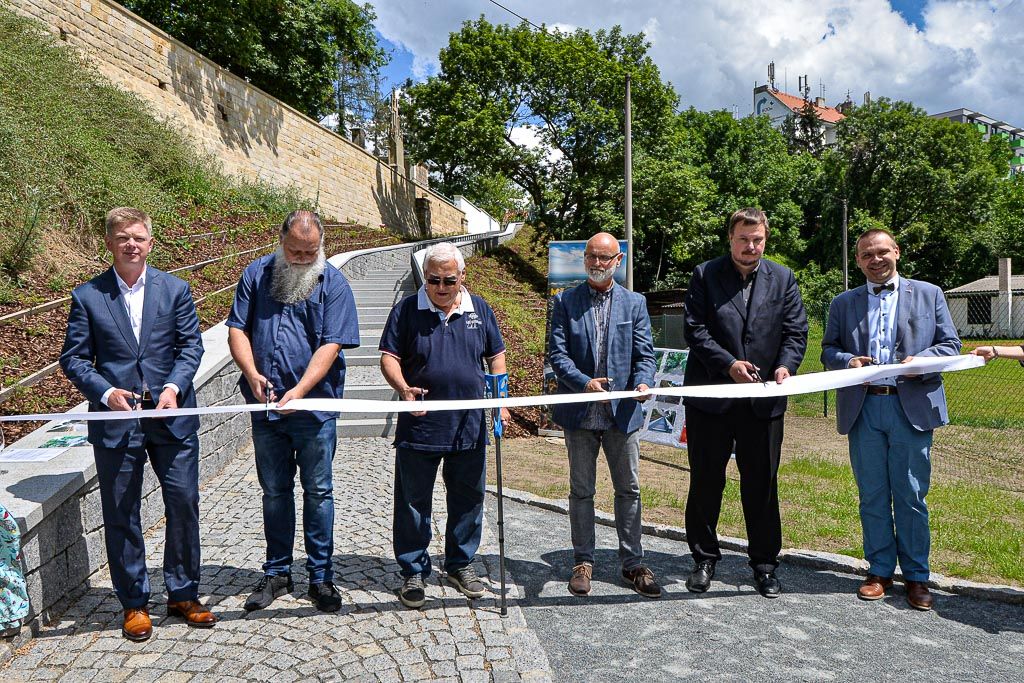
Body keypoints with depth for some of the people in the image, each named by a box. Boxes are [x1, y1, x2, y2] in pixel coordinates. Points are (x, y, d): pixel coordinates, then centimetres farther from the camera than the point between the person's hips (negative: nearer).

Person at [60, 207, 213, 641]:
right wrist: (106, 392, -14)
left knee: (184, 504, 5)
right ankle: (134, 603, 25)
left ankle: (183, 594, 24)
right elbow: (73, 359, 2)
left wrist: (174, 387, -14)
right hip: (115, 422, 0)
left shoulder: (175, 289, 4)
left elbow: (191, 345, 1)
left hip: (172, 417, 1)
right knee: (121, 515, 8)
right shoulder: (87, 297, 2)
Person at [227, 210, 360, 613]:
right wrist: (252, 373, -15)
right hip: (266, 406, 3)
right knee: (274, 492, 14)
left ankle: (320, 576, 19)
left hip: (315, 406, -3)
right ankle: (277, 573, 28)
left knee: (318, 492, 6)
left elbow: (331, 345, -12)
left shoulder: (333, 283, -4)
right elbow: (237, 329, 2)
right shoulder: (257, 274, 5)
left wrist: (299, 391, -23)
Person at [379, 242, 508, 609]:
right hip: (420, 425, -2)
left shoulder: (480, 310, 7)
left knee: (468, 499, 13)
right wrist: (403, 388, -23)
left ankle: (461, 564, 32)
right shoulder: (407, 309, -1)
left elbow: (497, 356, 14)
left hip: (470, 425, 3)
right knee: (413, 501, 7)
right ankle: (414, 571, 22)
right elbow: (389, 357, -4)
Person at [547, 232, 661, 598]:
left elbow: (644, 353, 2)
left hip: (622, 411, 1)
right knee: (581, 490, 10)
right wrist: (584, 382, -20)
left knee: (629, 489, 9)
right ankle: (583, 561, 24)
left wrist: (644, 382, -18)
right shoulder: (565, 302, 2)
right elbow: (557, 353, -5)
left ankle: (633, 563, 22)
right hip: (580, 412, -1)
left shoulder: (635, 303, 6)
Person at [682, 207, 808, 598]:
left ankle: (764, 564, 24)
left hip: (764, 400, 2)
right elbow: (694, 329, -6)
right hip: (710, 397, -1)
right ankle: (705, 559, 24)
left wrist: (786, 365, -14)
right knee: (706, 482, 8)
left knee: (762, 485, 9)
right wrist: (729, 364, -17)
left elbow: (795, 331, 5)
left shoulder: (783, 279, 8)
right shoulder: (705, 275, 1)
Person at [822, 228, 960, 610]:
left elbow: (951, 345, 7)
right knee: (872, 496, 8)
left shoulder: (928, 294, 10)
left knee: (911, 496, 3)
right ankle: (879, 570, 21)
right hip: (863, 409, 2)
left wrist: (921, 360, -13)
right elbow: (828, 350, 12)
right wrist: (847, 360, -10)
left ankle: (916, 576, 16)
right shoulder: (843, 303, 14)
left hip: (912, 406, -1)